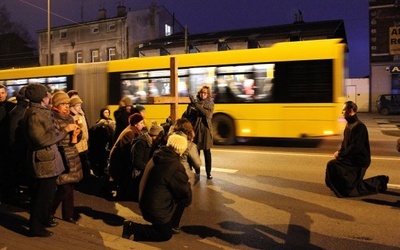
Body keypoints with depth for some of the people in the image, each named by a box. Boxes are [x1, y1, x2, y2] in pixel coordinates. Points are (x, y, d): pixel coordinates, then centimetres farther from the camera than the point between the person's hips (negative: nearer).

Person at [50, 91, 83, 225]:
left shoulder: (69, 118, 12)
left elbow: (73, 142, 10)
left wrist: (75, 134, -9)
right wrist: (65, 131, -20)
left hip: (71, 157, 7)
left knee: (70, 187, 9)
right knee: (64, 188, -7)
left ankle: (68, 214, 22)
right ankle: (49, 211, 17)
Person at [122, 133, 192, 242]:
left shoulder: (157, 157, -1)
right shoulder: (176, 167, -27)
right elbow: (184, 192, -16)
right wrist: (188, 200, 7)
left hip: (145, 202, 8)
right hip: (156, 209, -8)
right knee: (166, 234, 13)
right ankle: (133, 229, 0)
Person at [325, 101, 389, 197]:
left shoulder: (359, 126, -19)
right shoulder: (349, 124, 11)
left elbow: (355, 147, -24)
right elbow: (345, 143, 17)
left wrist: (340, 154, -17)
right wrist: (340, 152, -1)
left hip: (359, 161, -10)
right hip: (351, 158, 10)